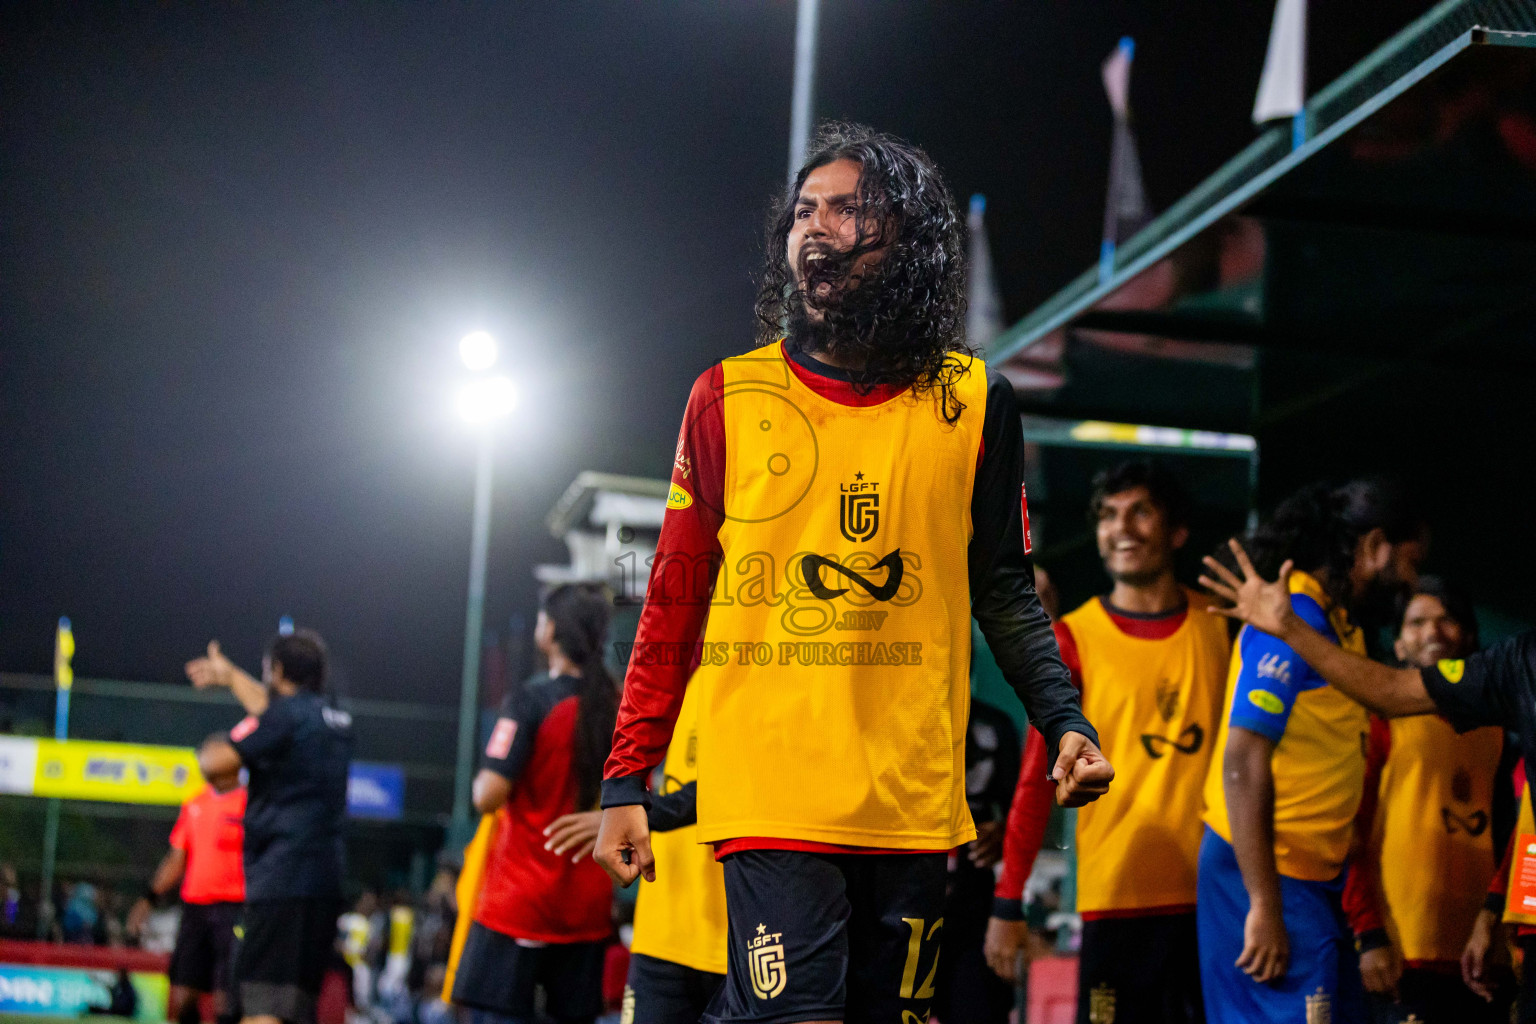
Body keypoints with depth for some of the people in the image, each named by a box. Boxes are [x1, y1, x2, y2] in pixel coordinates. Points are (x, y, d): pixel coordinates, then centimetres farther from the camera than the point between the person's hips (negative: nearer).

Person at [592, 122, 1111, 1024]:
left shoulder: (973, 403, 7)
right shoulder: (729, 397, 4)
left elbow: (1004, 589, 13)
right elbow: (674, 603, 6)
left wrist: (1064, 718, -3)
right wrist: (627, 781, 2)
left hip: (915, 803, 3)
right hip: (771, 797, -2)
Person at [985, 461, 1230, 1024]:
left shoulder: (1219, 625, 9)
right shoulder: (1074, 639, 1)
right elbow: (1036, 779, 0)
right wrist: (1008, 902, -5)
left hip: (1212, 888, 3)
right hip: (1117, 893, -3)